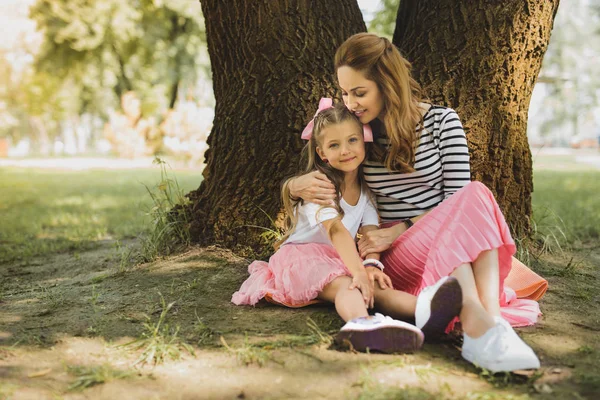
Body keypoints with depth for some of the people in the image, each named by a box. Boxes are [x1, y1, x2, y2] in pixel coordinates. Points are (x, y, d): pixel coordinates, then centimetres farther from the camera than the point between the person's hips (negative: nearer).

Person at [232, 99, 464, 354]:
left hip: (339, 261, 5)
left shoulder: (366, 190, 9)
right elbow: (336, 230, -28)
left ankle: (423, 308, -61)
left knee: (376, 285, -30)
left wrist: (372, 266, -28)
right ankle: (361, 322, -74)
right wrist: (358, 272, -42)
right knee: (344, 285, -39)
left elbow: (370, 232, -6)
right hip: (302, 256, -5)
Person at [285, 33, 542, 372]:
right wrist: (297, 186, -9)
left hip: (452, 251, 1)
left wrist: (399, 230, -15)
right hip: (397, 256, -1)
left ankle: (488, 318, -48)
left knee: (474, 195, -33)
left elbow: (456, 198, -4)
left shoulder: (441, 121, 2)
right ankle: (483, 328, -55)